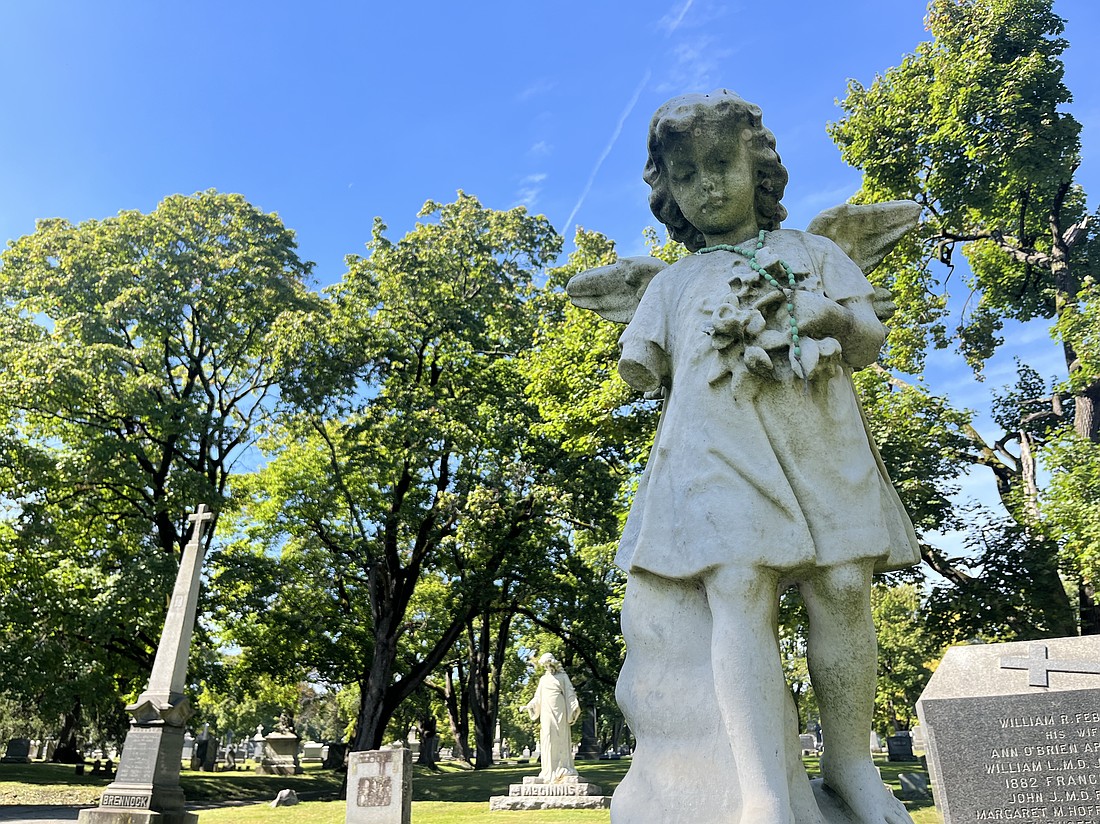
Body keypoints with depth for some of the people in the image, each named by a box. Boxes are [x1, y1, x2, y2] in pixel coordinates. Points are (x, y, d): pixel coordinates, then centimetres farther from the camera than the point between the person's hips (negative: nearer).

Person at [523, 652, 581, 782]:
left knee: (561, 737, -4)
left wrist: (575, 706, -15)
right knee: (548, 738, -1)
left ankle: (563, 767, -1)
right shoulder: (543, 679, 15)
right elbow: (538, 697, 20)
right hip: (547, 711, 3)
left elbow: (570, 693, -2)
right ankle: (550, 770, 1)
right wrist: (527, 706, 11)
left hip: (559, 710, -3)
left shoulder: (563, 677, 5)